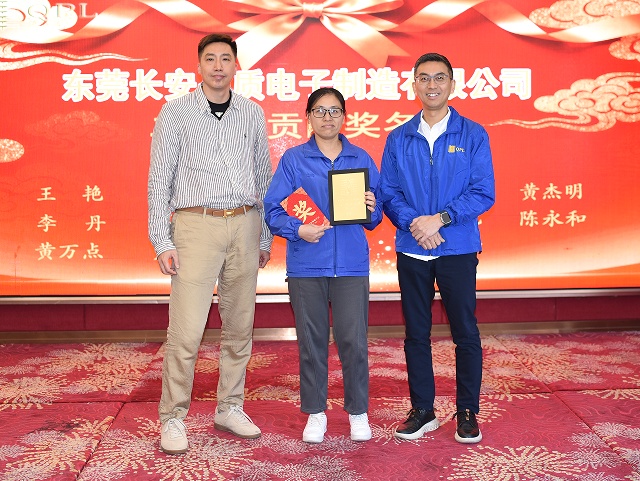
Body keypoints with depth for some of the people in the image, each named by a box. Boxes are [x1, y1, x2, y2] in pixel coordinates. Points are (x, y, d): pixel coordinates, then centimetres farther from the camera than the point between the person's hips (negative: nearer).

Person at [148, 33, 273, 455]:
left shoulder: (253, 113, 11)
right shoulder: (176, 112, 3)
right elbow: (160, 179, 1)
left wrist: (265, 236, 12)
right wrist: (162, 241, -5)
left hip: (244, 226, 4)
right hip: (197, 225, -3)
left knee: (240, 326, 9)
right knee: (186, 330, -8)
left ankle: (230, 408, 23)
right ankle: (173, 419, 7)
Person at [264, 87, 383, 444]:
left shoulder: (362, 159, 10)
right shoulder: (294, 159, 5)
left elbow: (376, 217, 10)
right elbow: (272, 209, -1)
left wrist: (372, 208, -11)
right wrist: (298, 229, -16)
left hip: (352, 265, 1)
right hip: (306, 266, 0)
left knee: (354, 341, 0)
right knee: (312, 341, 7)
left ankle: (359, 412, 20)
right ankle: (316, 413, 23)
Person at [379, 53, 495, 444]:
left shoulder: (473, 135, 0)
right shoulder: (398, 139, 7)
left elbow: (484, 194, -6)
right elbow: (387, 193, 2)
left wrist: (440, 218, -17)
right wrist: (413, 221, -16)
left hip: (458, 250, -2)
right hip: (411, 250, 2)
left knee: (466, 332, 4)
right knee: (416, 334, 9)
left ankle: (468, 412, 20)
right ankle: (422, 410, 23)